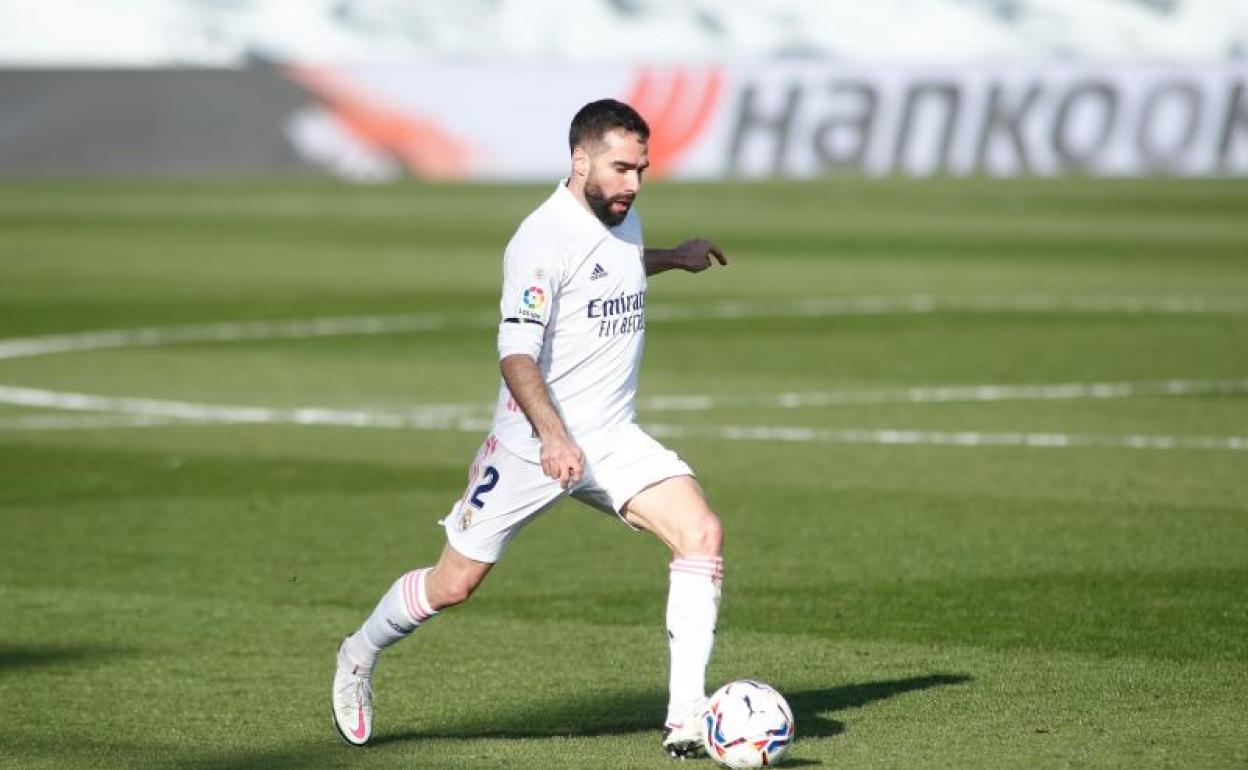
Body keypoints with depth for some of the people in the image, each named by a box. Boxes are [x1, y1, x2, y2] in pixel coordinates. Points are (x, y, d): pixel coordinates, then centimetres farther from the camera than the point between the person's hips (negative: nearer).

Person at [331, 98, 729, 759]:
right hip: (533, 445, -6)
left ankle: (685, 717, -18)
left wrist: (672, 258, 43)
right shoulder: (545, 238, -19)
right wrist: (553, 437, -39)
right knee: (453, 584, 5)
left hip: (612, 441, 6)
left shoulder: (623, 221, 8)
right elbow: (516, 352, -26)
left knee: (701, 531, -17)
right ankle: (359, 656, 36)